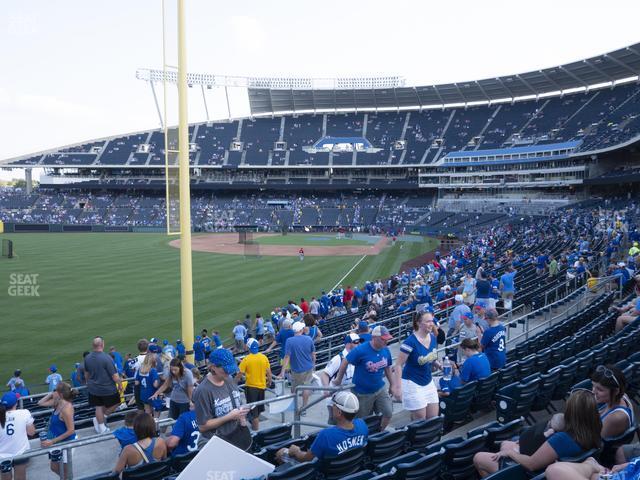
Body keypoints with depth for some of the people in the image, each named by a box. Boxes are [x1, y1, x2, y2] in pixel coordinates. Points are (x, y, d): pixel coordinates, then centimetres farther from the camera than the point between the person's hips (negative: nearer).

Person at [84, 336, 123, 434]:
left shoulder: (87, 358, -4)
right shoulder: (106, 358, -24)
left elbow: (87, 373, 13)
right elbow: (114, 375, -21)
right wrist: (120, 384, -4)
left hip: (93, 388, 6)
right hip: (107, 388, -6)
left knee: (99, 407, 16)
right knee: (115, 403, 18)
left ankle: (101, 428, 23)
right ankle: (103, 417, 13)